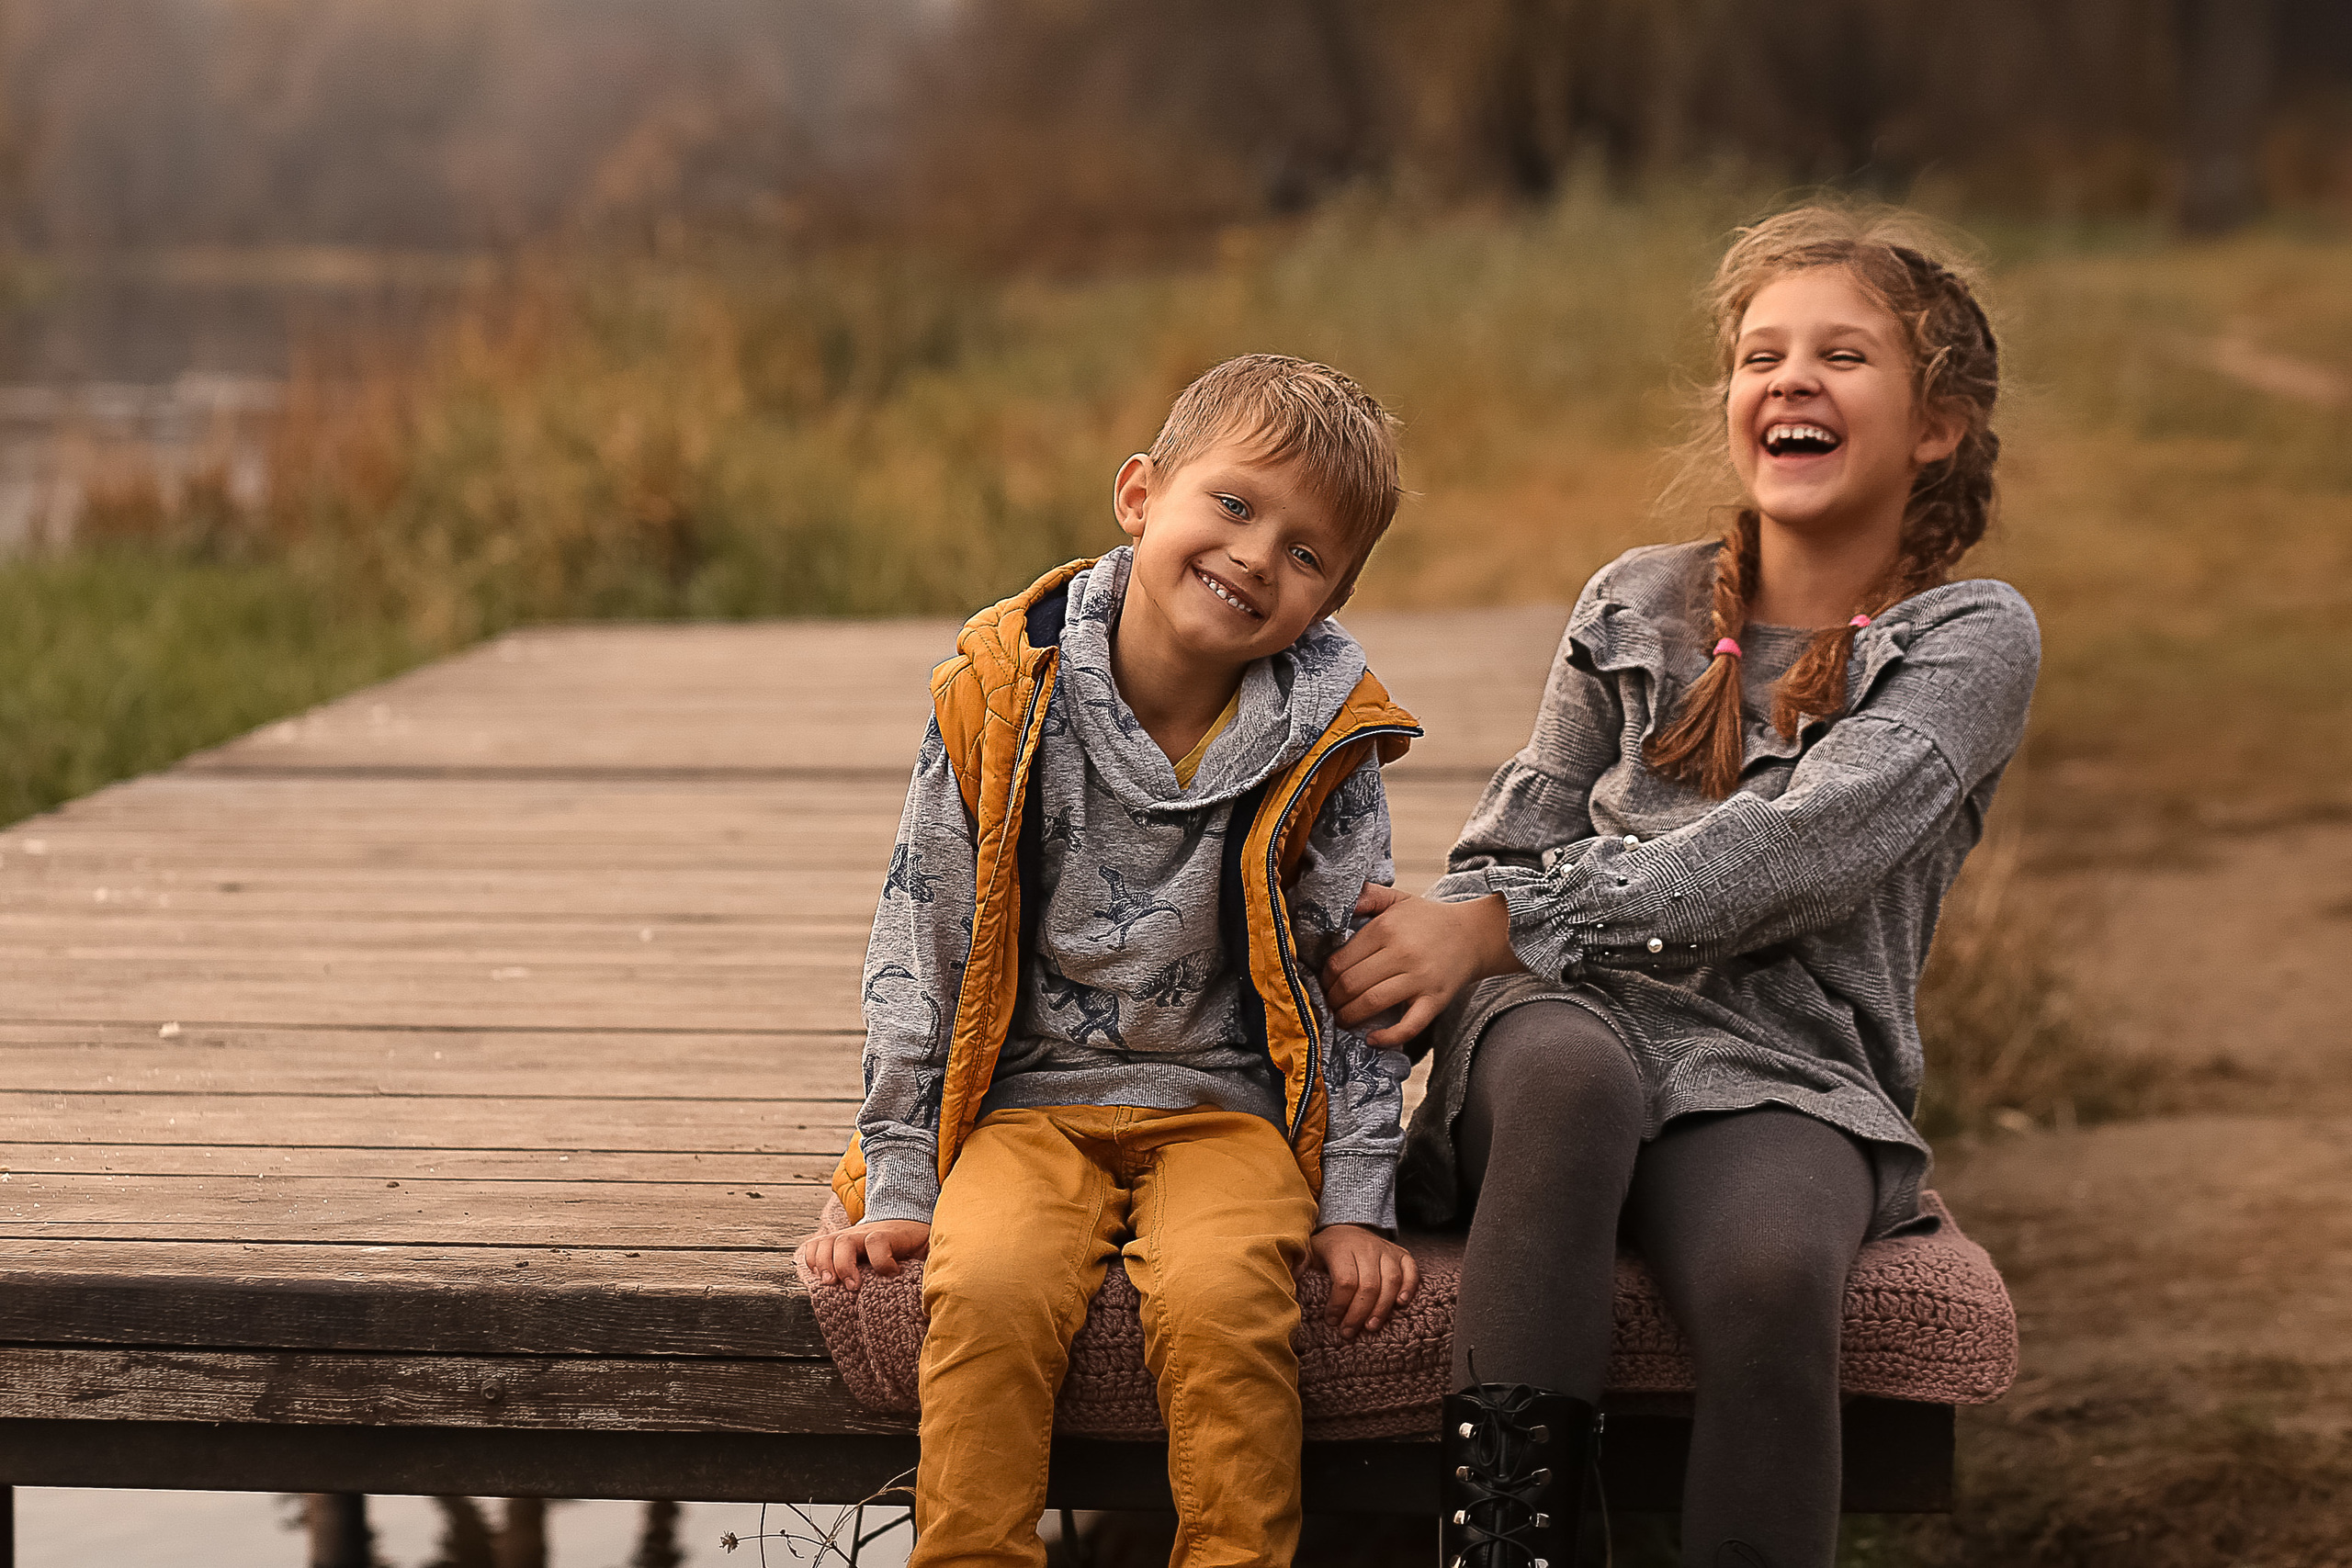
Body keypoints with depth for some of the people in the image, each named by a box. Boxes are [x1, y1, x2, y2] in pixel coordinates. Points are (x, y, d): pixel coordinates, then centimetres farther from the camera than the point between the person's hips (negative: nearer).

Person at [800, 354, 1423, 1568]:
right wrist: (898, 1181, 0)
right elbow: (921, 945, 1)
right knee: (985, 1289, -28)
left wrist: (1357, 1199, -2)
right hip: (1030, 1096, 0)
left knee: (1220, 1299, -30)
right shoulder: (1000, 695, -5)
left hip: (1227, 1104, 0)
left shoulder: (1323, 745, -3)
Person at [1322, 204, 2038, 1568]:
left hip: (1778, 1064, -2)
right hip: (1571, 1016, 2)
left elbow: (1791, 852, -9)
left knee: (1772, 1276, -36)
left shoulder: (1971, 638, 7)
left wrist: (1502, 924, -15)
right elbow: (1516, 847, 19)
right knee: (1569, 1060, -36)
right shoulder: (1636, 608, 19)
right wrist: (1415, 958, -5)